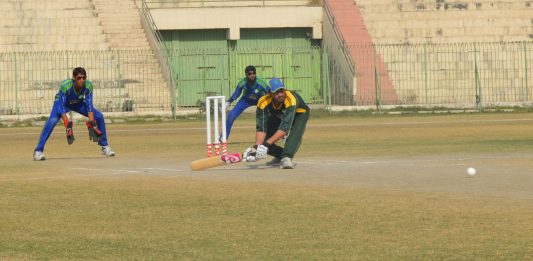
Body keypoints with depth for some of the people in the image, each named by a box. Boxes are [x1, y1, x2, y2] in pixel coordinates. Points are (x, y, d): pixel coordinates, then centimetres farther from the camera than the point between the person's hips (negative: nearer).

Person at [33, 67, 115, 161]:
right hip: (62, 103, -4)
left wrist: (91, 122, -28)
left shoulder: (88, 85, -27)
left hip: (78, 103, 4)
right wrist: (67, 123, -44)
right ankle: (38, 151, -26)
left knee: (99, 116, -7)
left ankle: (105, 147, 12)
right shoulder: (65, 85, -38)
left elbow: (89, 105, -19)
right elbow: (61, 106, -35)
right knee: (52, 121, -30)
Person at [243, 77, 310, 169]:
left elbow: (285, 128, -47)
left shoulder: (291, 99, -42)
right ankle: (280, 156, 18)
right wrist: (257, 147, -47)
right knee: (261, 141, -7)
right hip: (278, 116, 4)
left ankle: (286, 158, -38)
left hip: (299, 114, -4)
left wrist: (267, 144, -54)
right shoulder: (263, 102, -32)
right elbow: (261, 128, -31)